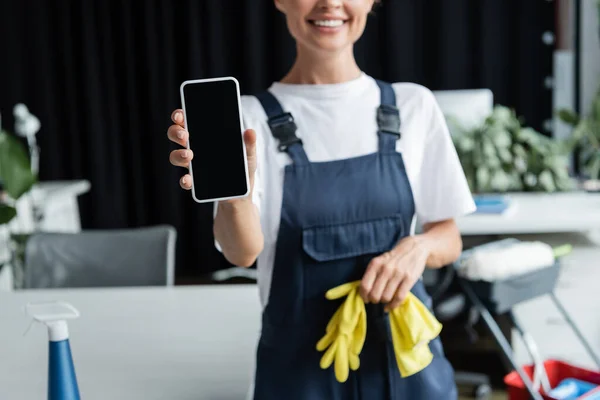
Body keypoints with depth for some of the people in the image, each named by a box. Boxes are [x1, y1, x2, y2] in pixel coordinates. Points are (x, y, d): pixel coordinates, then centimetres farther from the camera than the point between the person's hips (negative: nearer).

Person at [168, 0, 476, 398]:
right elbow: (243, 252, -19)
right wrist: (233, 196, -40)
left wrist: (419, 247, -17)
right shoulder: (253, 117, -7)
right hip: (300, 366, -1)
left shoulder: (414, 105, -1)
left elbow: (450, 240, 4)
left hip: (405, 354, 2)